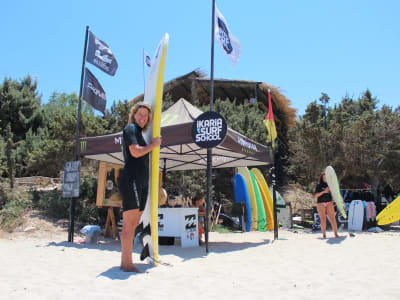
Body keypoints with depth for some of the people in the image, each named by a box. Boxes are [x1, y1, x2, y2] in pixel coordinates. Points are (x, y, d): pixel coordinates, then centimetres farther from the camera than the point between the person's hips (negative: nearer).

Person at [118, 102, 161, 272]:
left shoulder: (139, 132, 27)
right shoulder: (130, 128, 0)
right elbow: (135, 152, -14)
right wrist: (153, 145, -1)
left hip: (141, 182, 9)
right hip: (130, 179, -9)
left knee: (133, 224, 7)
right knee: (130, 223, -13)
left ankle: (124, 261, 11)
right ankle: (127, 264, -12)